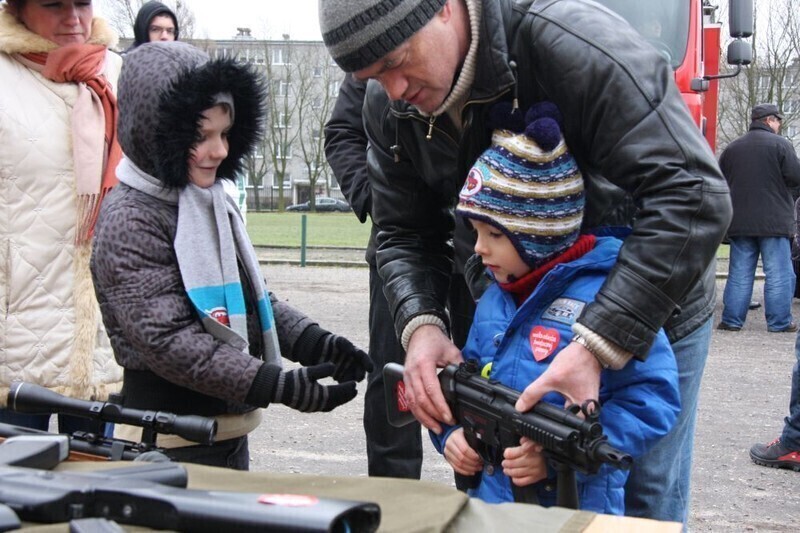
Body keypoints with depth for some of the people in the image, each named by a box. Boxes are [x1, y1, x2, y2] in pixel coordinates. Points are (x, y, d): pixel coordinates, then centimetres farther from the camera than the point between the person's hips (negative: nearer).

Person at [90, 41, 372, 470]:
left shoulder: (212, 202, 10)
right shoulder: (128, 220, -16)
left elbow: (250, 297, 15)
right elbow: (167, 339, -22)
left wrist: (313, 343, -2)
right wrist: (280, 386, -27)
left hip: (229, 430, 8)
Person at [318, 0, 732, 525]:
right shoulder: (388, 107, -10)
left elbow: (694, 198, -36)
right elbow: (406, 235, -1)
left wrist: (596, 347, -41)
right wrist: (420, 324, -23)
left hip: (651, 313, -5)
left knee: (644, 505, 3)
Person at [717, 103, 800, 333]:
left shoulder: (732, 148, 9)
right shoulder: (780, 144, -6)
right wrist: (778, 182, 10)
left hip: (739, 223, 5)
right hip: (774, 223, -5)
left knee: (739, 274, 8)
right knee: (779, 275, 1)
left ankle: (731, 320, 7)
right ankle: (779, 321, 1)